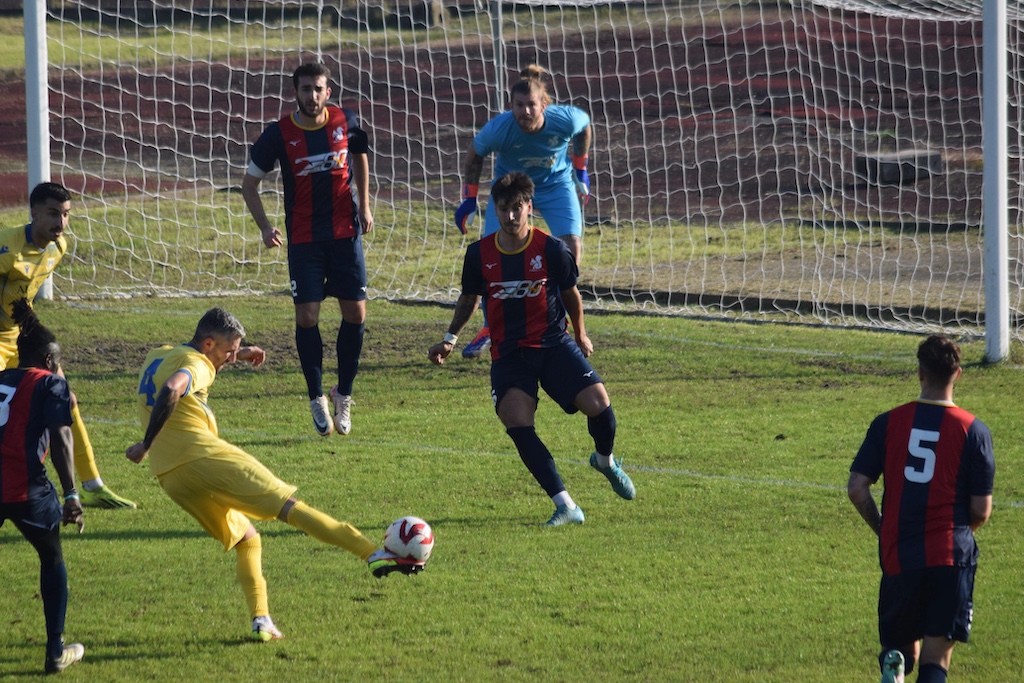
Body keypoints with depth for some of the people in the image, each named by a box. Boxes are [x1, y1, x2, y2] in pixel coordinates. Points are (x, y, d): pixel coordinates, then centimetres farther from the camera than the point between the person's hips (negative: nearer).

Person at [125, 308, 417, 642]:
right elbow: (171, 389, -26)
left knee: (245, 540, 18)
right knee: (288, 507, -10)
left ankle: (260, 620, 0)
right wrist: (147, 444, -21)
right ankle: (374, 554, -17)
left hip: (169, 477, 8)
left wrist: (237, 354, 40)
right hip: (204, 457, -8)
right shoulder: (195, 364, -4)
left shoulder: (157, 356, 23)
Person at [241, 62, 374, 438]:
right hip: (303, 238, -2)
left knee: (355, 313, -1)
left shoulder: (345, 122, -2)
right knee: (306, 317, -6)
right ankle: (316, 398, 10)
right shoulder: (279, 134, -9)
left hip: (345, 232, 2)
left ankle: (343, 394, 16)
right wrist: (265, 226, -13)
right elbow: (250, 183, 0)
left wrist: (365, 206, 16)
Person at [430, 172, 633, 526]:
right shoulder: (480, 254, -1)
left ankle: (605, 460, 19)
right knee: (516, 420, -23)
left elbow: (570, 293, 12)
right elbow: (469, 298, 18)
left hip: (553, 344, -1)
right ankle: (565, 506, -22)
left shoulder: (552, 249, -5)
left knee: (597, 403, -19)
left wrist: (581, 335, 22)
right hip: (508, 354, 1)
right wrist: (450, 339, 12)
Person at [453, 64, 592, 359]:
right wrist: (469, 200, -7)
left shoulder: (566, 119, -30)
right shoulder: (499, 128, -32)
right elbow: (475, 155, -11)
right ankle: (489, 330, 5)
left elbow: (584, 126, -3)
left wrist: (580, 171, 4)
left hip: (556, 183, 1)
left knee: (572, 246, -16)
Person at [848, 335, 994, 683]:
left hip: (898, 553, 2)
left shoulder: (887, 423, -1)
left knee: (902, 643, 18)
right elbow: (981, 510, -4)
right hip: (952, 556, -2)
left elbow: (856, 489, -3)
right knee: (936, 654, 2)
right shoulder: (973, 431, -5)